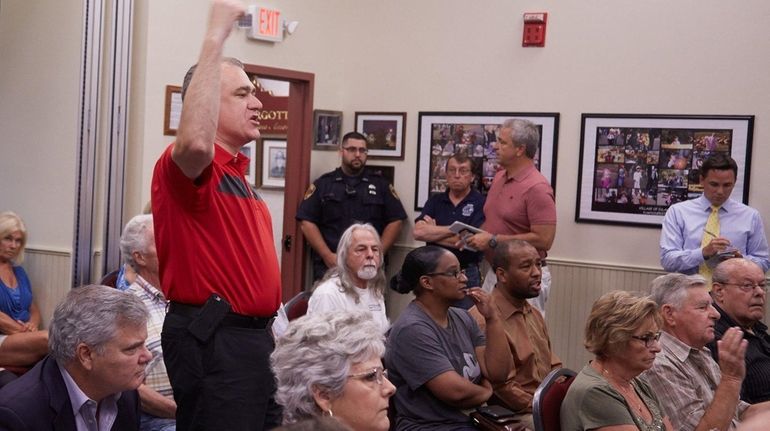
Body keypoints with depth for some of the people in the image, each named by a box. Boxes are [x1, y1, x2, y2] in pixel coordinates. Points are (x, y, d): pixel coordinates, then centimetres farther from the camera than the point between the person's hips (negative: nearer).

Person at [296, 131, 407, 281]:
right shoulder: (323, 184, 9)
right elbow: (307, 222, 3)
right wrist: (328, 256, -7)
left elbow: (395, 221, 7)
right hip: (328, 266, 0)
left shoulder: (380, 184, 12)